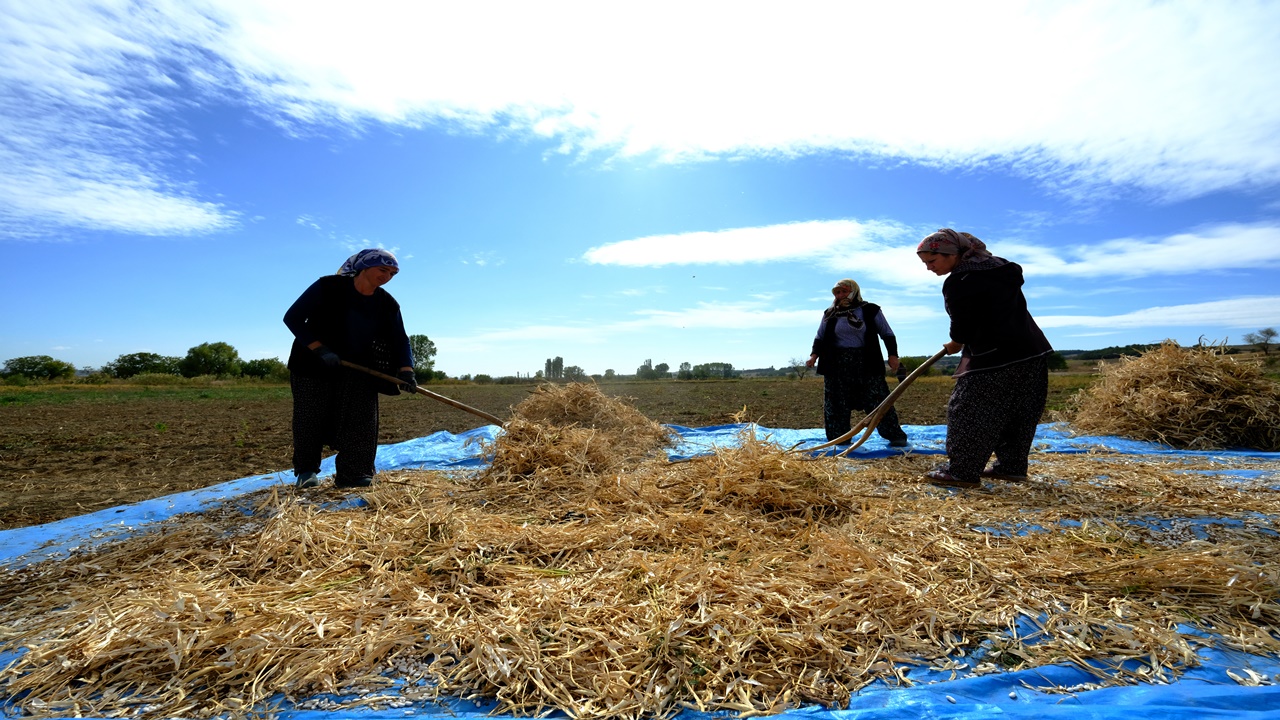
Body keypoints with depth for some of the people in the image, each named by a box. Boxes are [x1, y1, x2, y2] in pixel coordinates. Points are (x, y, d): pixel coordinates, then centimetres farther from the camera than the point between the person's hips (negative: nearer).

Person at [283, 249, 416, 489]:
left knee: (361, 420, -6)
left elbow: (400, 340, -9)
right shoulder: (329, 286, -17)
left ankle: (353, 474, 2)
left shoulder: (387, 304, -6)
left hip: (358, 370, 3)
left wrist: (405, 370, -27)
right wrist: (320, 349, -28)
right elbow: (293, 317, -17)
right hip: (313, 366, -3)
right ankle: (306, 469, 24)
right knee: (310, 420, 4)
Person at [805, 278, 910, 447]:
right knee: (836, 404, 3)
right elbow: (820, 338, 12)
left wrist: (893, 355, -5)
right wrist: (814, 355, -5)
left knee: (878, 401, -3)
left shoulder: (870, 310, 3)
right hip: (836, 366, 3)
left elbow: (887, 334, 7)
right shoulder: (830, 314, 9)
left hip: (866, 364, -2)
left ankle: (896, 436, 8)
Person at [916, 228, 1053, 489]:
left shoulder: (957, 283, -14)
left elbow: (962, 326, -12)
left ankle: (962, 471, -3)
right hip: (1033, 351, 10)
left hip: (995, 358, -10)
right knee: (1017, 414, 16)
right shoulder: (999, 266, 14)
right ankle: (1011, 466, 25)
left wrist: (955, 345, 11)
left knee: (966, 411, -5)